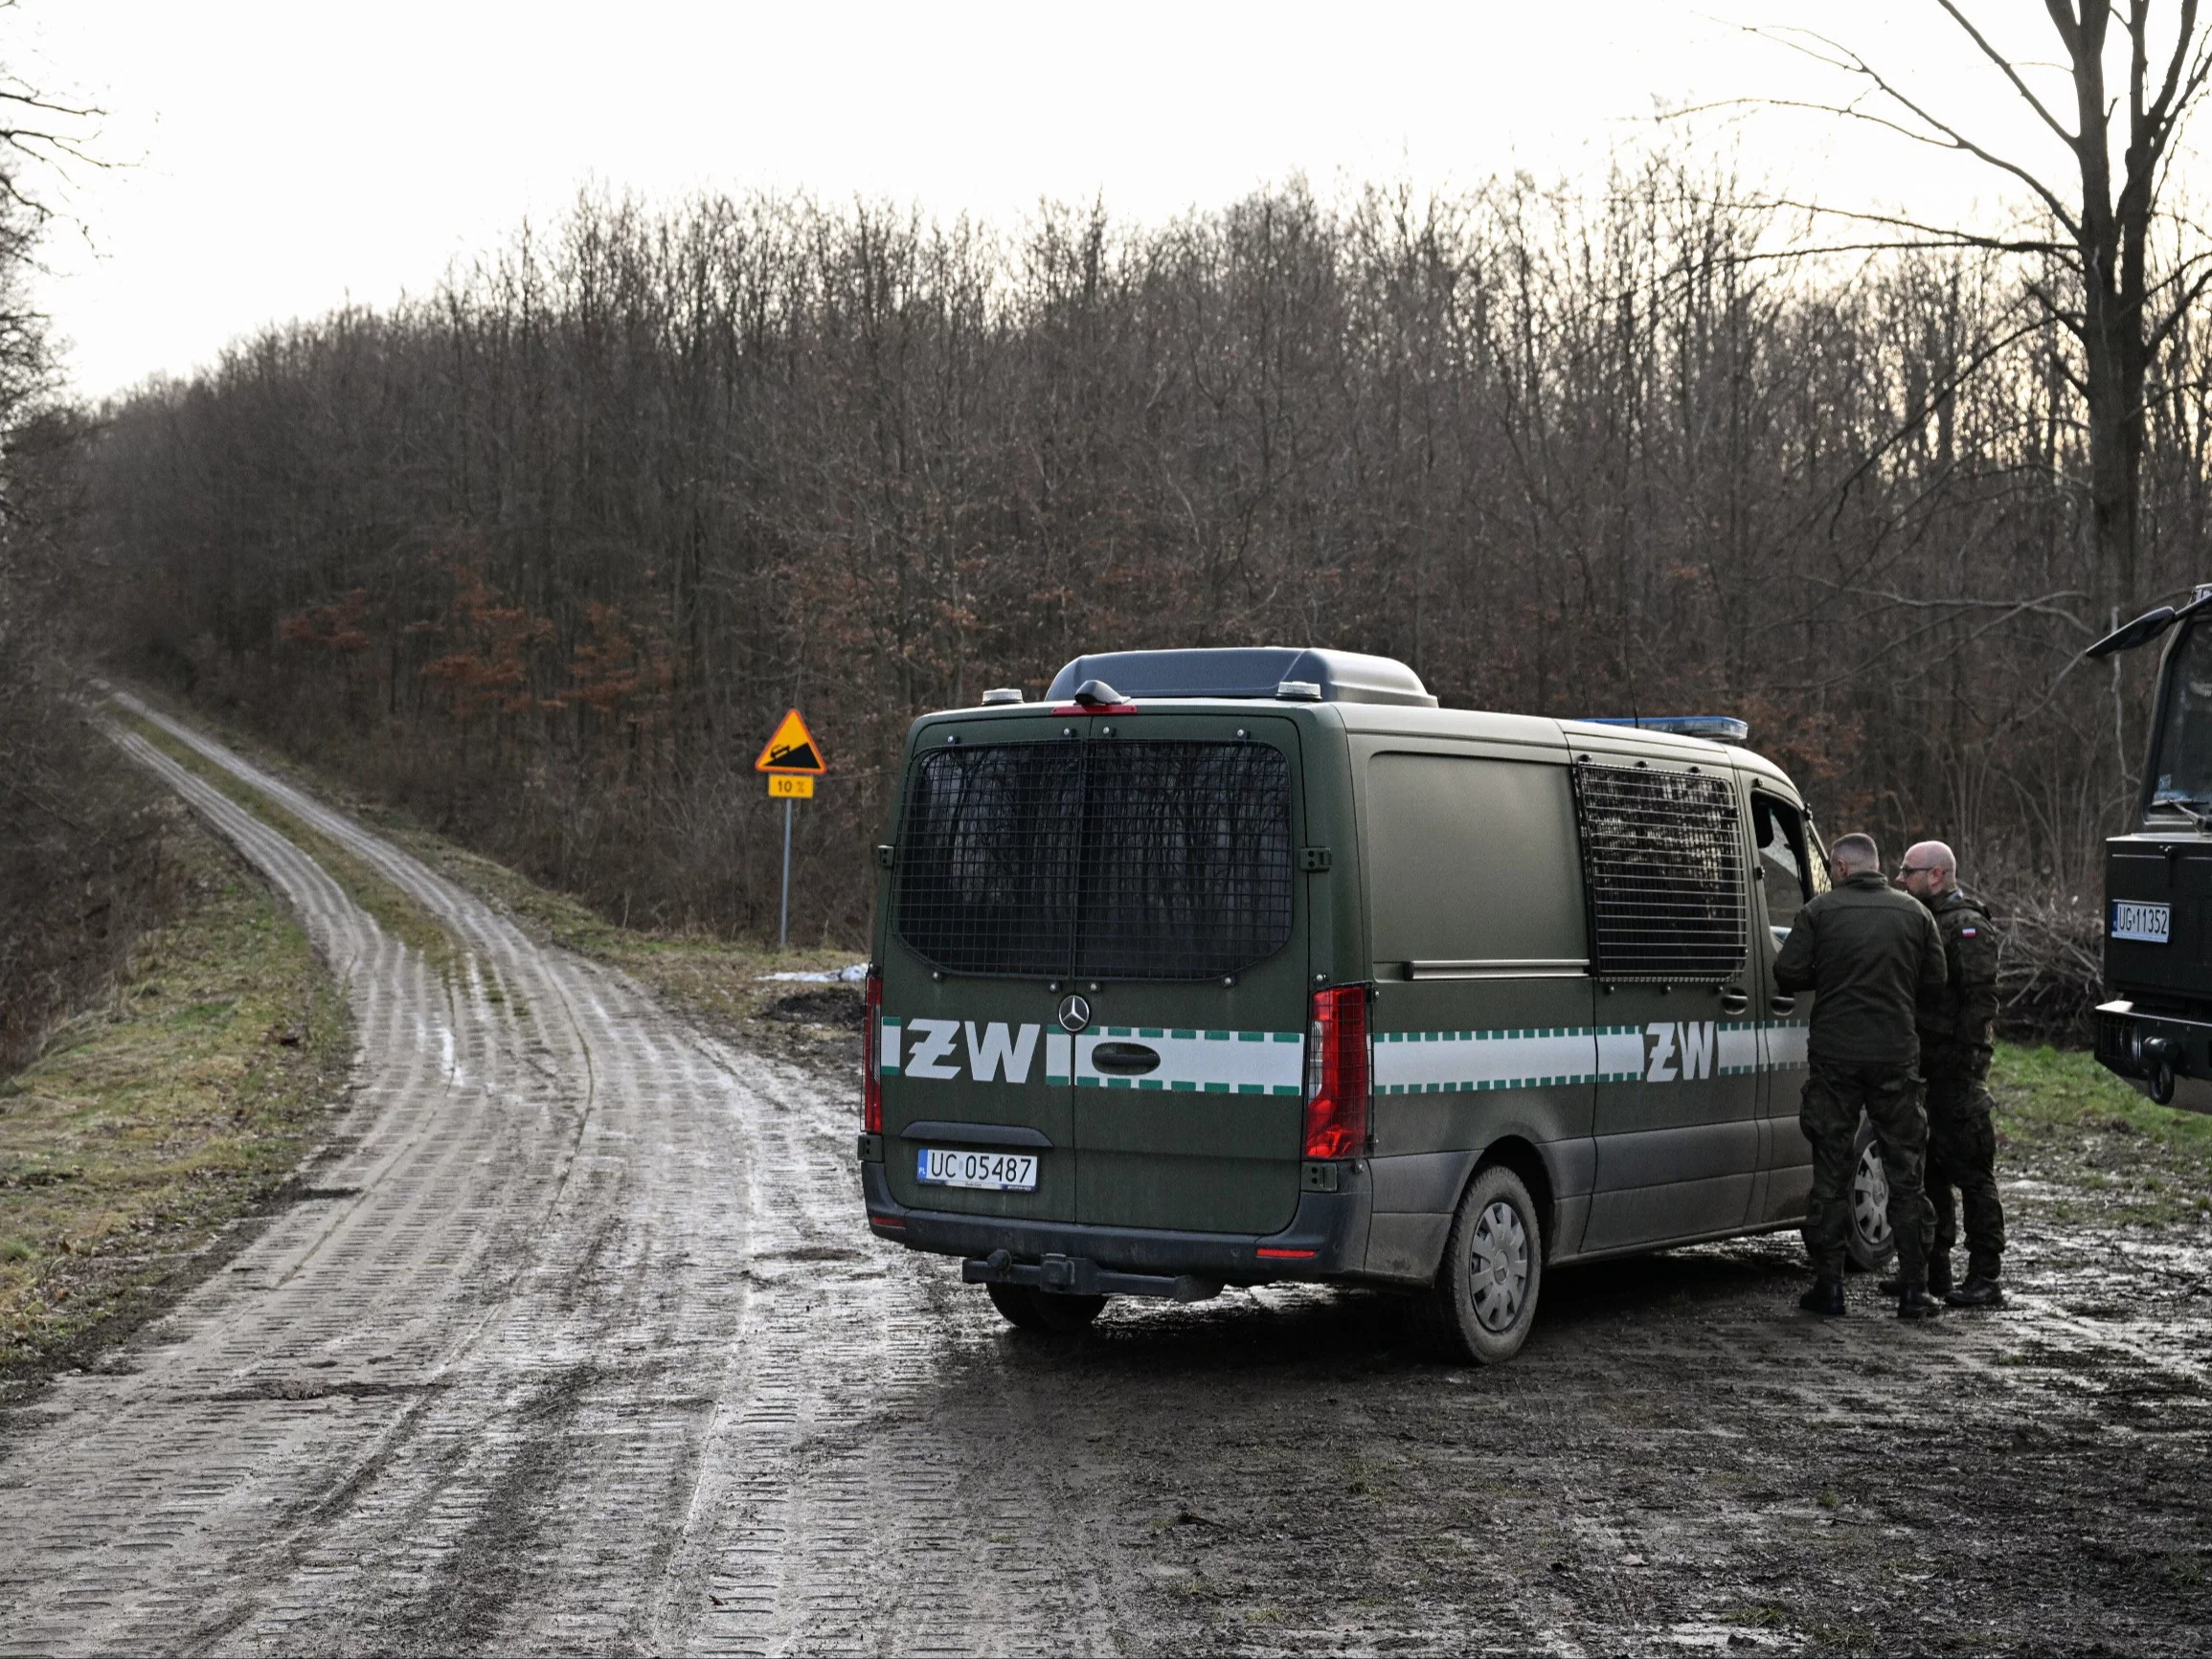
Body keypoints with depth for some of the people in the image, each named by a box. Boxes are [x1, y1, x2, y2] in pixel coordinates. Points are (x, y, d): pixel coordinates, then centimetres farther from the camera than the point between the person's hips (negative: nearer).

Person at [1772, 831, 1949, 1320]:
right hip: (1897, 1056, 2)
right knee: (1905, 1173, 7)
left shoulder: (1821, 911, -3)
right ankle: (1913, 1289, 6)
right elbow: (1935, 980, 7)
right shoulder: (1913, 913, 5)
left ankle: (1828, 1284, 6)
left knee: (1831, 1170, 6)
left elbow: (1786, 973, -6)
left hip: (1835, 1055, -2)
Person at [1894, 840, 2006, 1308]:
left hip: (1955, 1072, -10)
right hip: (1920, 1067, 10)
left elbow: (1980, 999, -17)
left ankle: (1984, 1278, -5)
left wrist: (1965, 1057, -23)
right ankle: (1933, 1269, 21)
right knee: (1927, 1172, 14)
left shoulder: (1968, 927, -10)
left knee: (1971, 1172, -7)